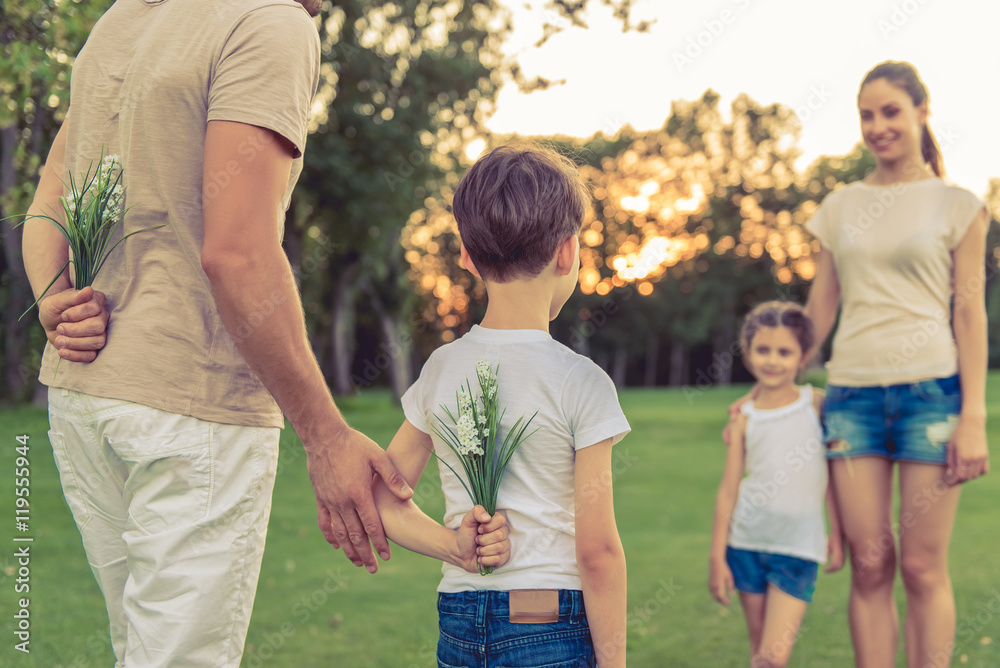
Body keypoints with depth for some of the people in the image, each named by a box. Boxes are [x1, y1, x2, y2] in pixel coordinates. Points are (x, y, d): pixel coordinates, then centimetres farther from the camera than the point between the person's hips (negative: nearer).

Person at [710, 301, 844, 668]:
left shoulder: (817, 404, 0)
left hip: (798, 544, -1)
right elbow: (729, 488, 4)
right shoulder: (744, 417, 2)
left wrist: (837, 534, 5)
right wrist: (717, 556, 3)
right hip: (747, 541, 1)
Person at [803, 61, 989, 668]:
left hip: (930, 390, -3)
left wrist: (974, 417, -7)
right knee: (869, 565, 2)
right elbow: (820, 308, 17)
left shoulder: (956, 206, 6)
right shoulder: (841, 207, 14)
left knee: (923, 567, -1)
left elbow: (970, 312, 1)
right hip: (853, 392, 3)